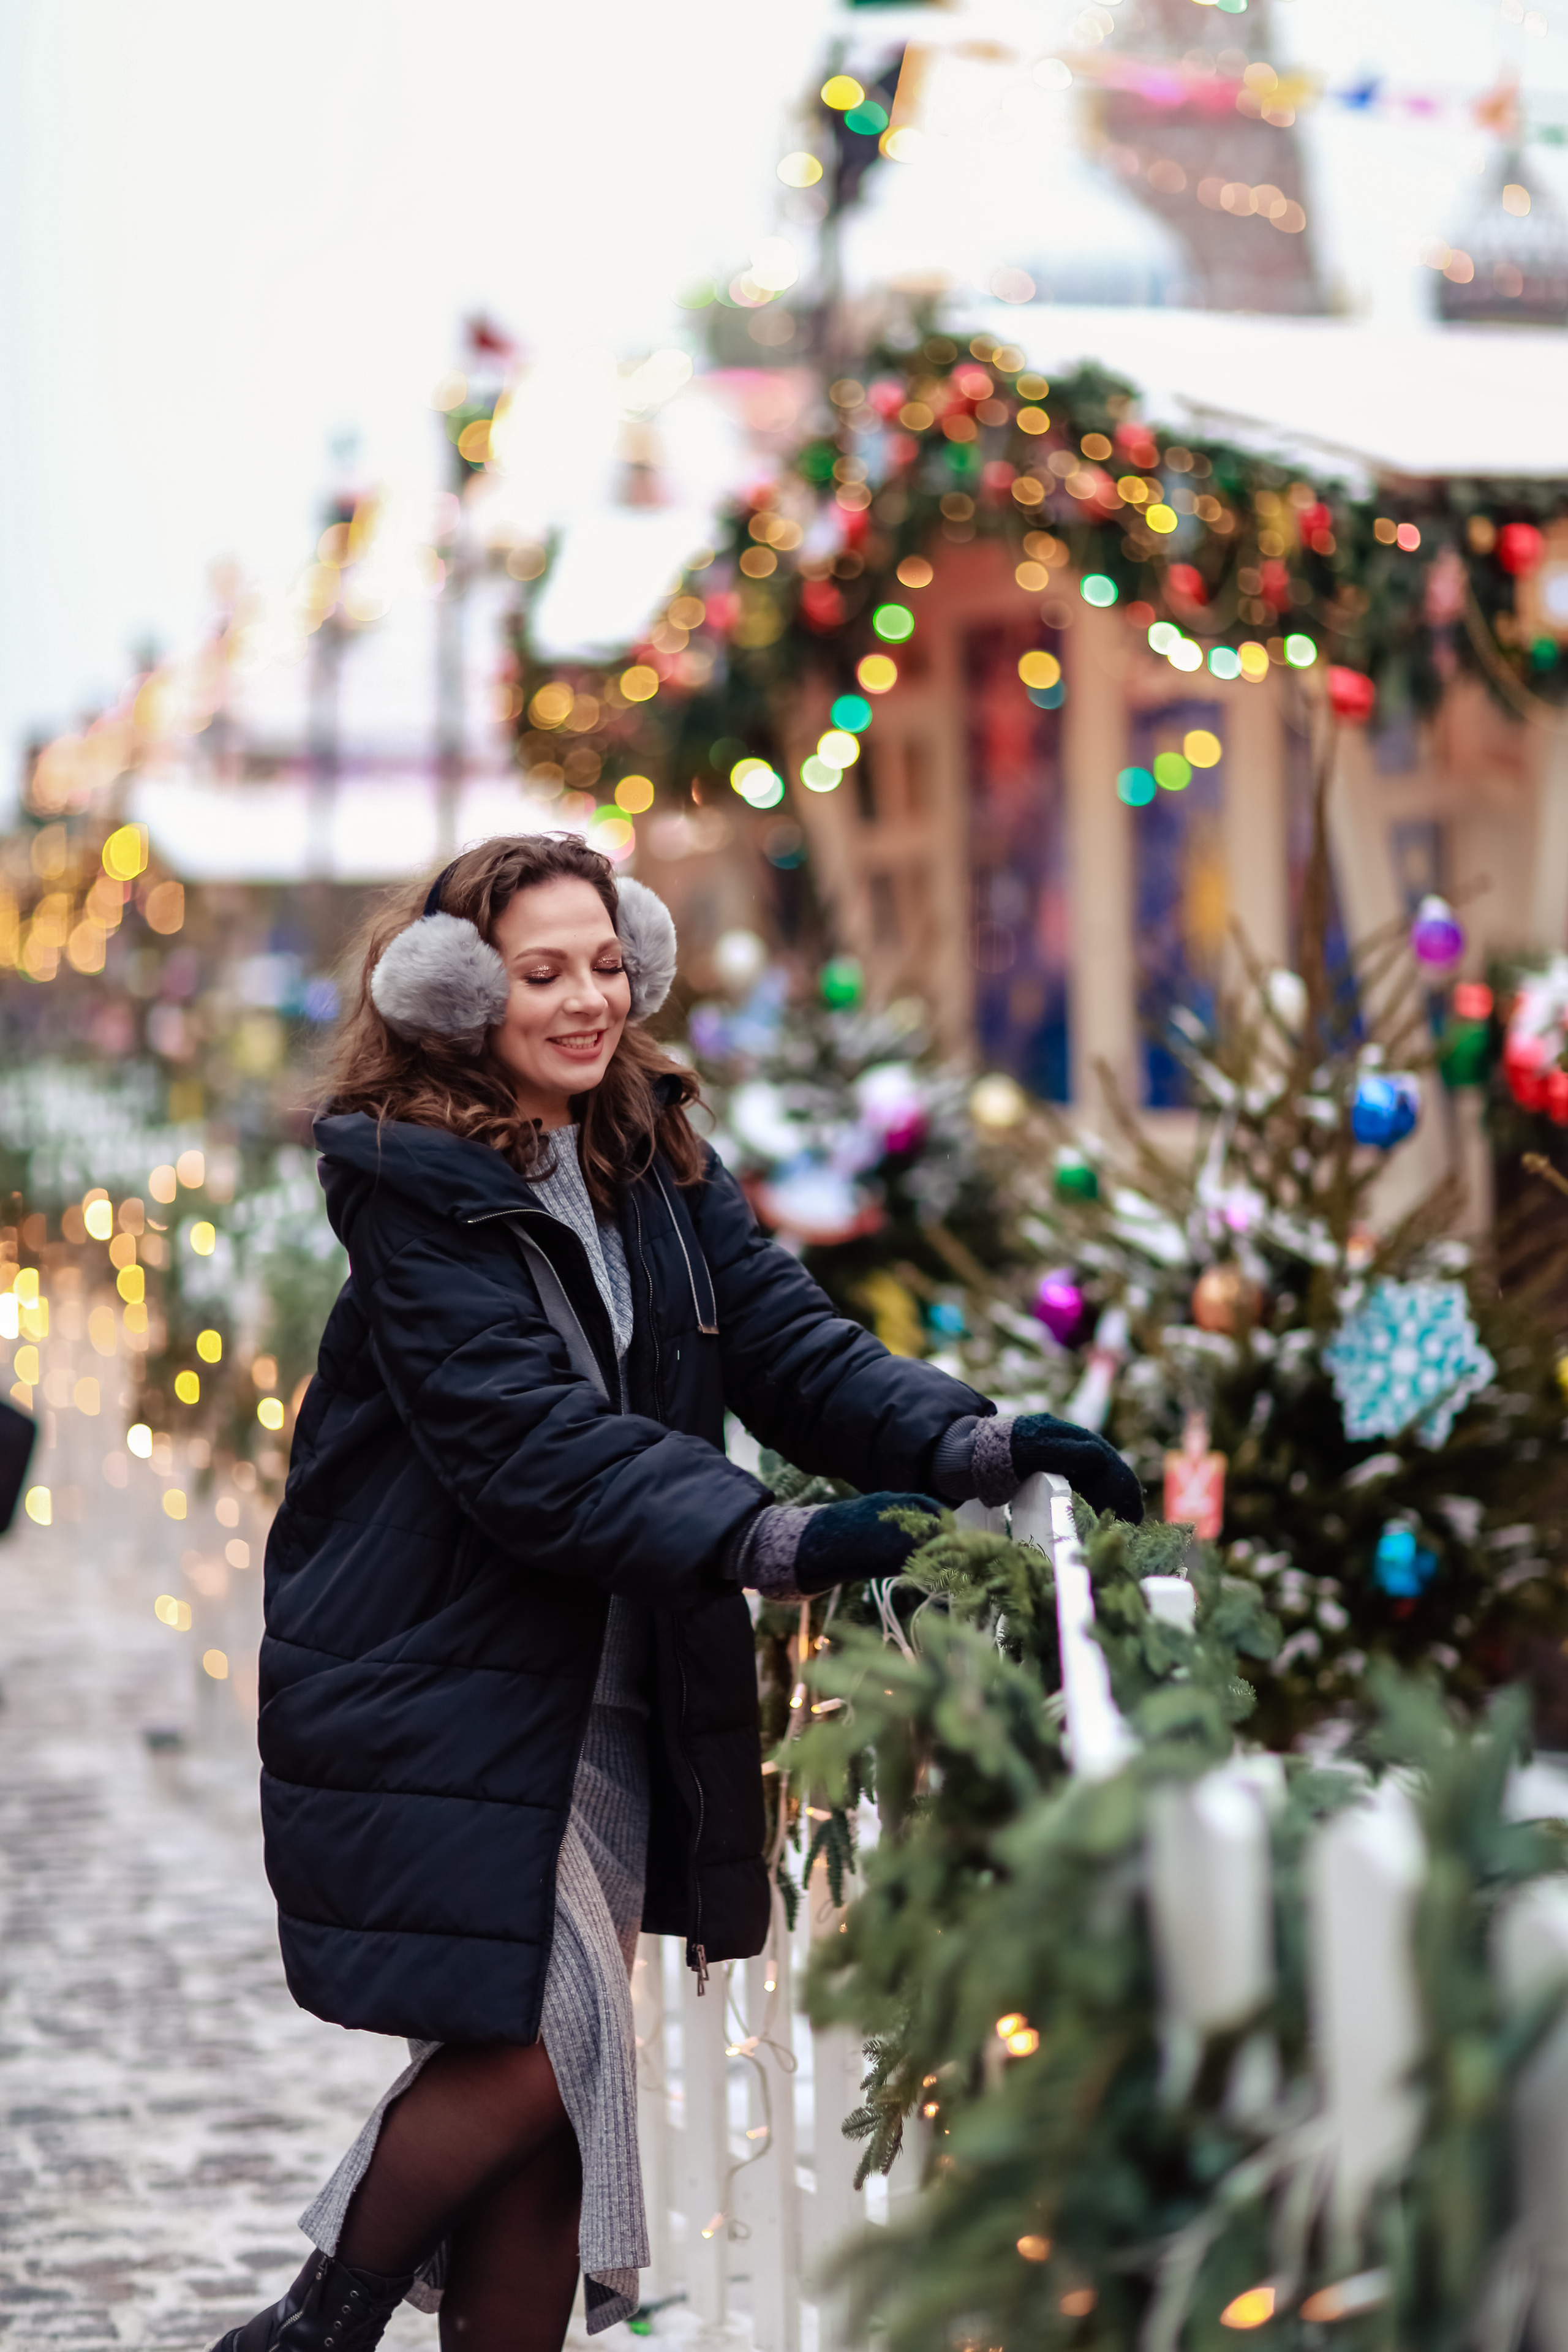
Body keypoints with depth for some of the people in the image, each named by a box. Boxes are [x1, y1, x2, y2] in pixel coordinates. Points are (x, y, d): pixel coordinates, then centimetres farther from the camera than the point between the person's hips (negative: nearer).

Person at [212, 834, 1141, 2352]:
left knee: (553, 2078, 8)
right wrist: (777, 1545, -33)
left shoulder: (662, 1170, 9)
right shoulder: (412, 1186, -12)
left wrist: (971, 1449, -19)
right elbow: (523, 1435, -23)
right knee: (535, 2051, -11)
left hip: (614, 1696, 7)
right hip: (442, 1697, -6)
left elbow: (789, 1344, -1)